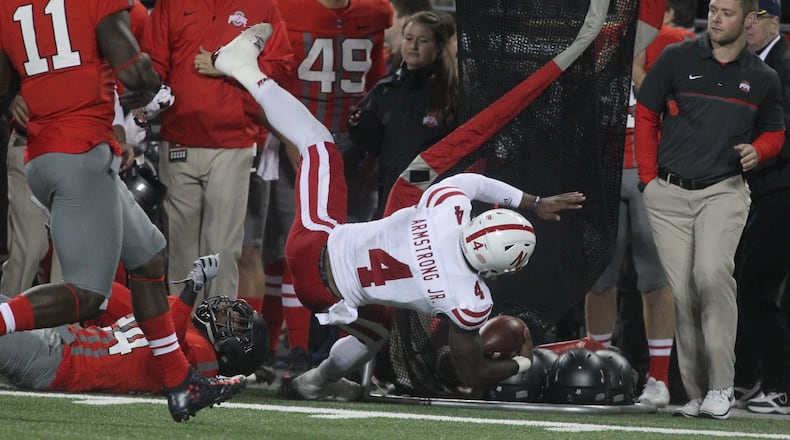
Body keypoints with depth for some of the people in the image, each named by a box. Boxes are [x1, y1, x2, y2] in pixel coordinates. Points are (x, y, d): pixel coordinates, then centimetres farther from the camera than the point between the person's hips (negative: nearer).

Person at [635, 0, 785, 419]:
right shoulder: (676, 59, 3)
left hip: (724, 191, -1)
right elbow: (645, 116, 8)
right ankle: (695, 393, 8)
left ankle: (720, 387, -19)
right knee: (681, 291, -1)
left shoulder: (762, 78, 7)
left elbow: (774, 132, 19)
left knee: (712, 274, -24)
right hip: (669, 195, 1)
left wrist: (757, 151, -5)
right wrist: (649, 179, 3)